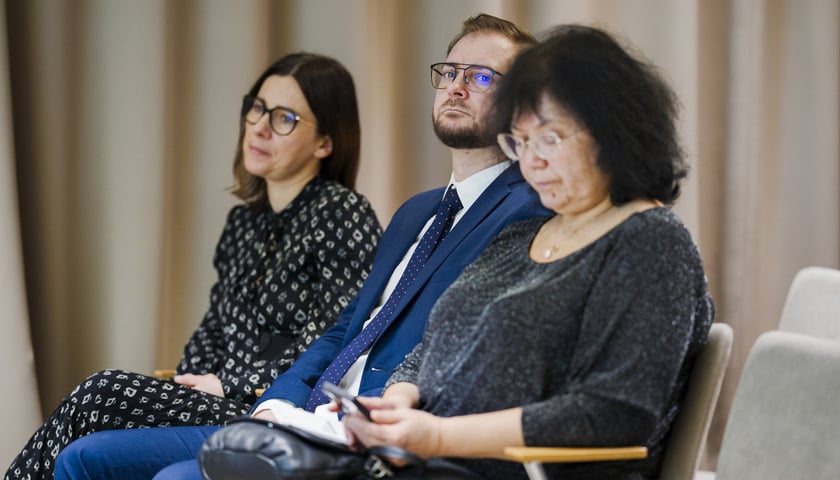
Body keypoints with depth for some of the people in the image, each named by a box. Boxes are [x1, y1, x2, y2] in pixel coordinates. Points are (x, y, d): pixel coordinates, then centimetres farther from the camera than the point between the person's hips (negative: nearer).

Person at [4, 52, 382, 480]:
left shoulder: (345, 216, -6)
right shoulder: (244, 220, 19)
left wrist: (231, 385, -11)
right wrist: (187, 383, 2)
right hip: (223, 404, 7)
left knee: (102, 395, -22)